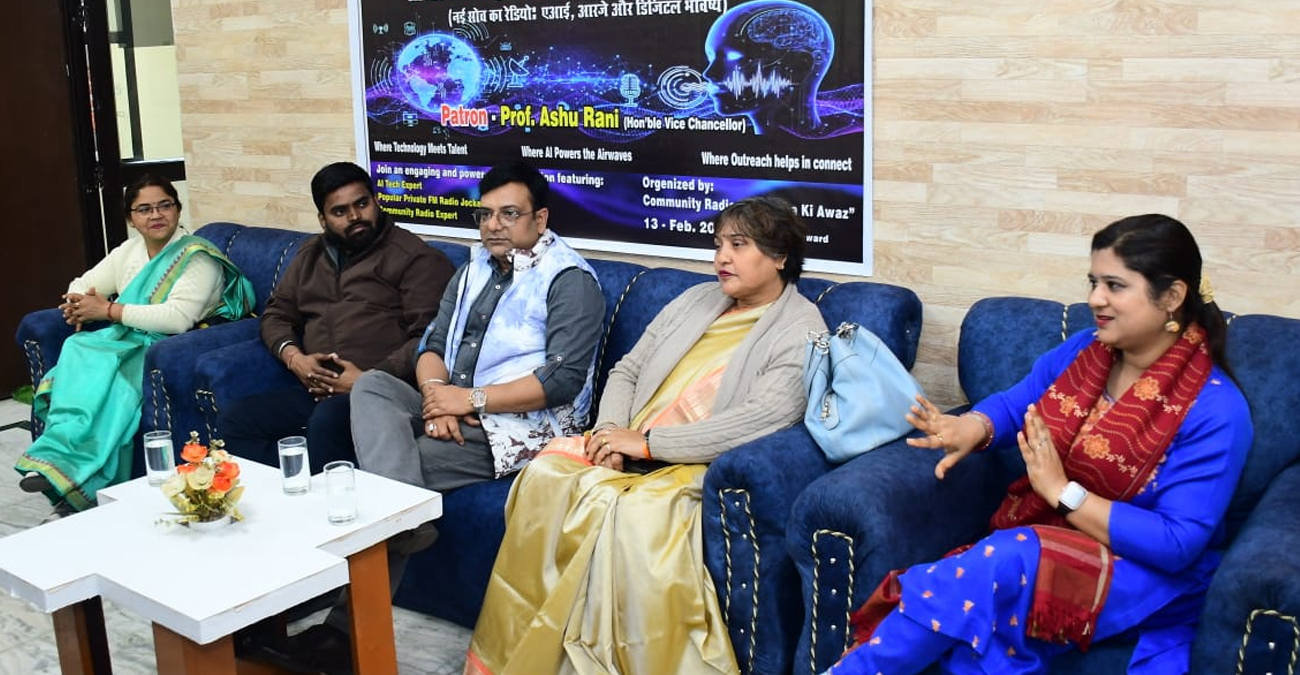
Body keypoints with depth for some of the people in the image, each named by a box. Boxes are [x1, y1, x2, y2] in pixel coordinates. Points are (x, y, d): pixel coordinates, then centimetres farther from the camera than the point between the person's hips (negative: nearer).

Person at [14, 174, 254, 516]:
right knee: (77, 348, -27)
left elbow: (178, 318, -19)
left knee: (105, 372, -34)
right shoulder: (129, 250, 17)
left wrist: (108, 310, -15)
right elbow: (83, 284, 21)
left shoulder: (197, 257, -6)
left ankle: (68, 466, -34)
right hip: (126, 343, 6)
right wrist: (78, 305, -5)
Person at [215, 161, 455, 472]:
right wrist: (294, 358, 4)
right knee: (232, 420, -13)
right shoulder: (311, 255, 24)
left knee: (327, 421, -37)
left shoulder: (413, 257, 1)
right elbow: (276, 314, 26)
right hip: (314, 391, 7)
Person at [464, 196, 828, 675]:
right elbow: (626, 371, 19)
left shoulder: (801, 330, -2)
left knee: (635, 511, -35)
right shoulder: (695, 300, 19)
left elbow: (760, 418, -17)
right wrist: (612, 432, -4)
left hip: (701, 466, -6)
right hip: (630, 448, 6)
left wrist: (647, 443, -18)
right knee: (545, 475, -20)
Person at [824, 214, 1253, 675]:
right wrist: (973, 428, -18)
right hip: (1038, 539, 5)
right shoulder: (1082, 351, 1)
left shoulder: (1215, 409, -16)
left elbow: (1178, 544, -20)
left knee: (993, 567, -31)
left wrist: (1062, 491, -23)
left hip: (1146, 574, -5)